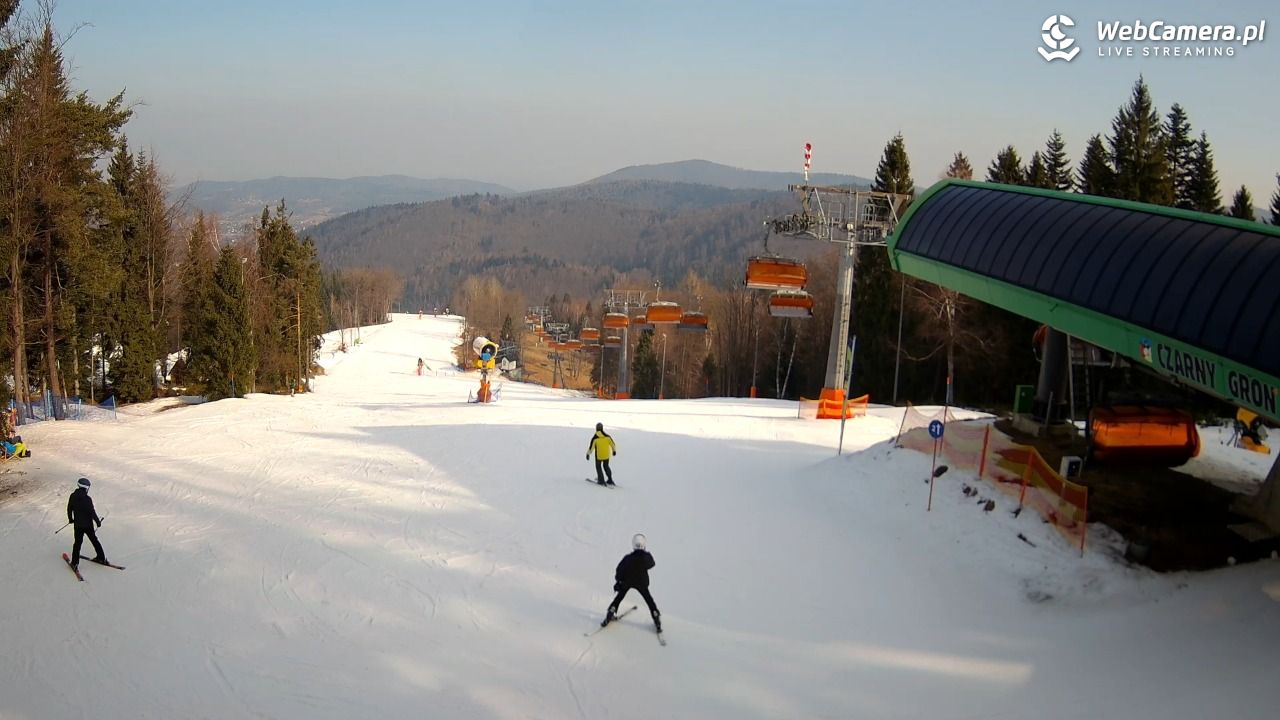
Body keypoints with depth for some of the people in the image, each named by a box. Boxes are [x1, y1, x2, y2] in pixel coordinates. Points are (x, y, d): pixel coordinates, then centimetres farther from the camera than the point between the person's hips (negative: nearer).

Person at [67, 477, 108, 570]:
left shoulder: (73, 496, -7)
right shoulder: (87, 499, -21)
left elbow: (69, 508, 6)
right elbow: (92, 512, -17)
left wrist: (70, 518, 24)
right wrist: (98, 521, -2)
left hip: (78, 524, 2)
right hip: (88, 524, -2)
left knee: (77, 542, 12)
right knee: (94, 540, 15)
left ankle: (75, 563, 9)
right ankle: (102, 558, 24)